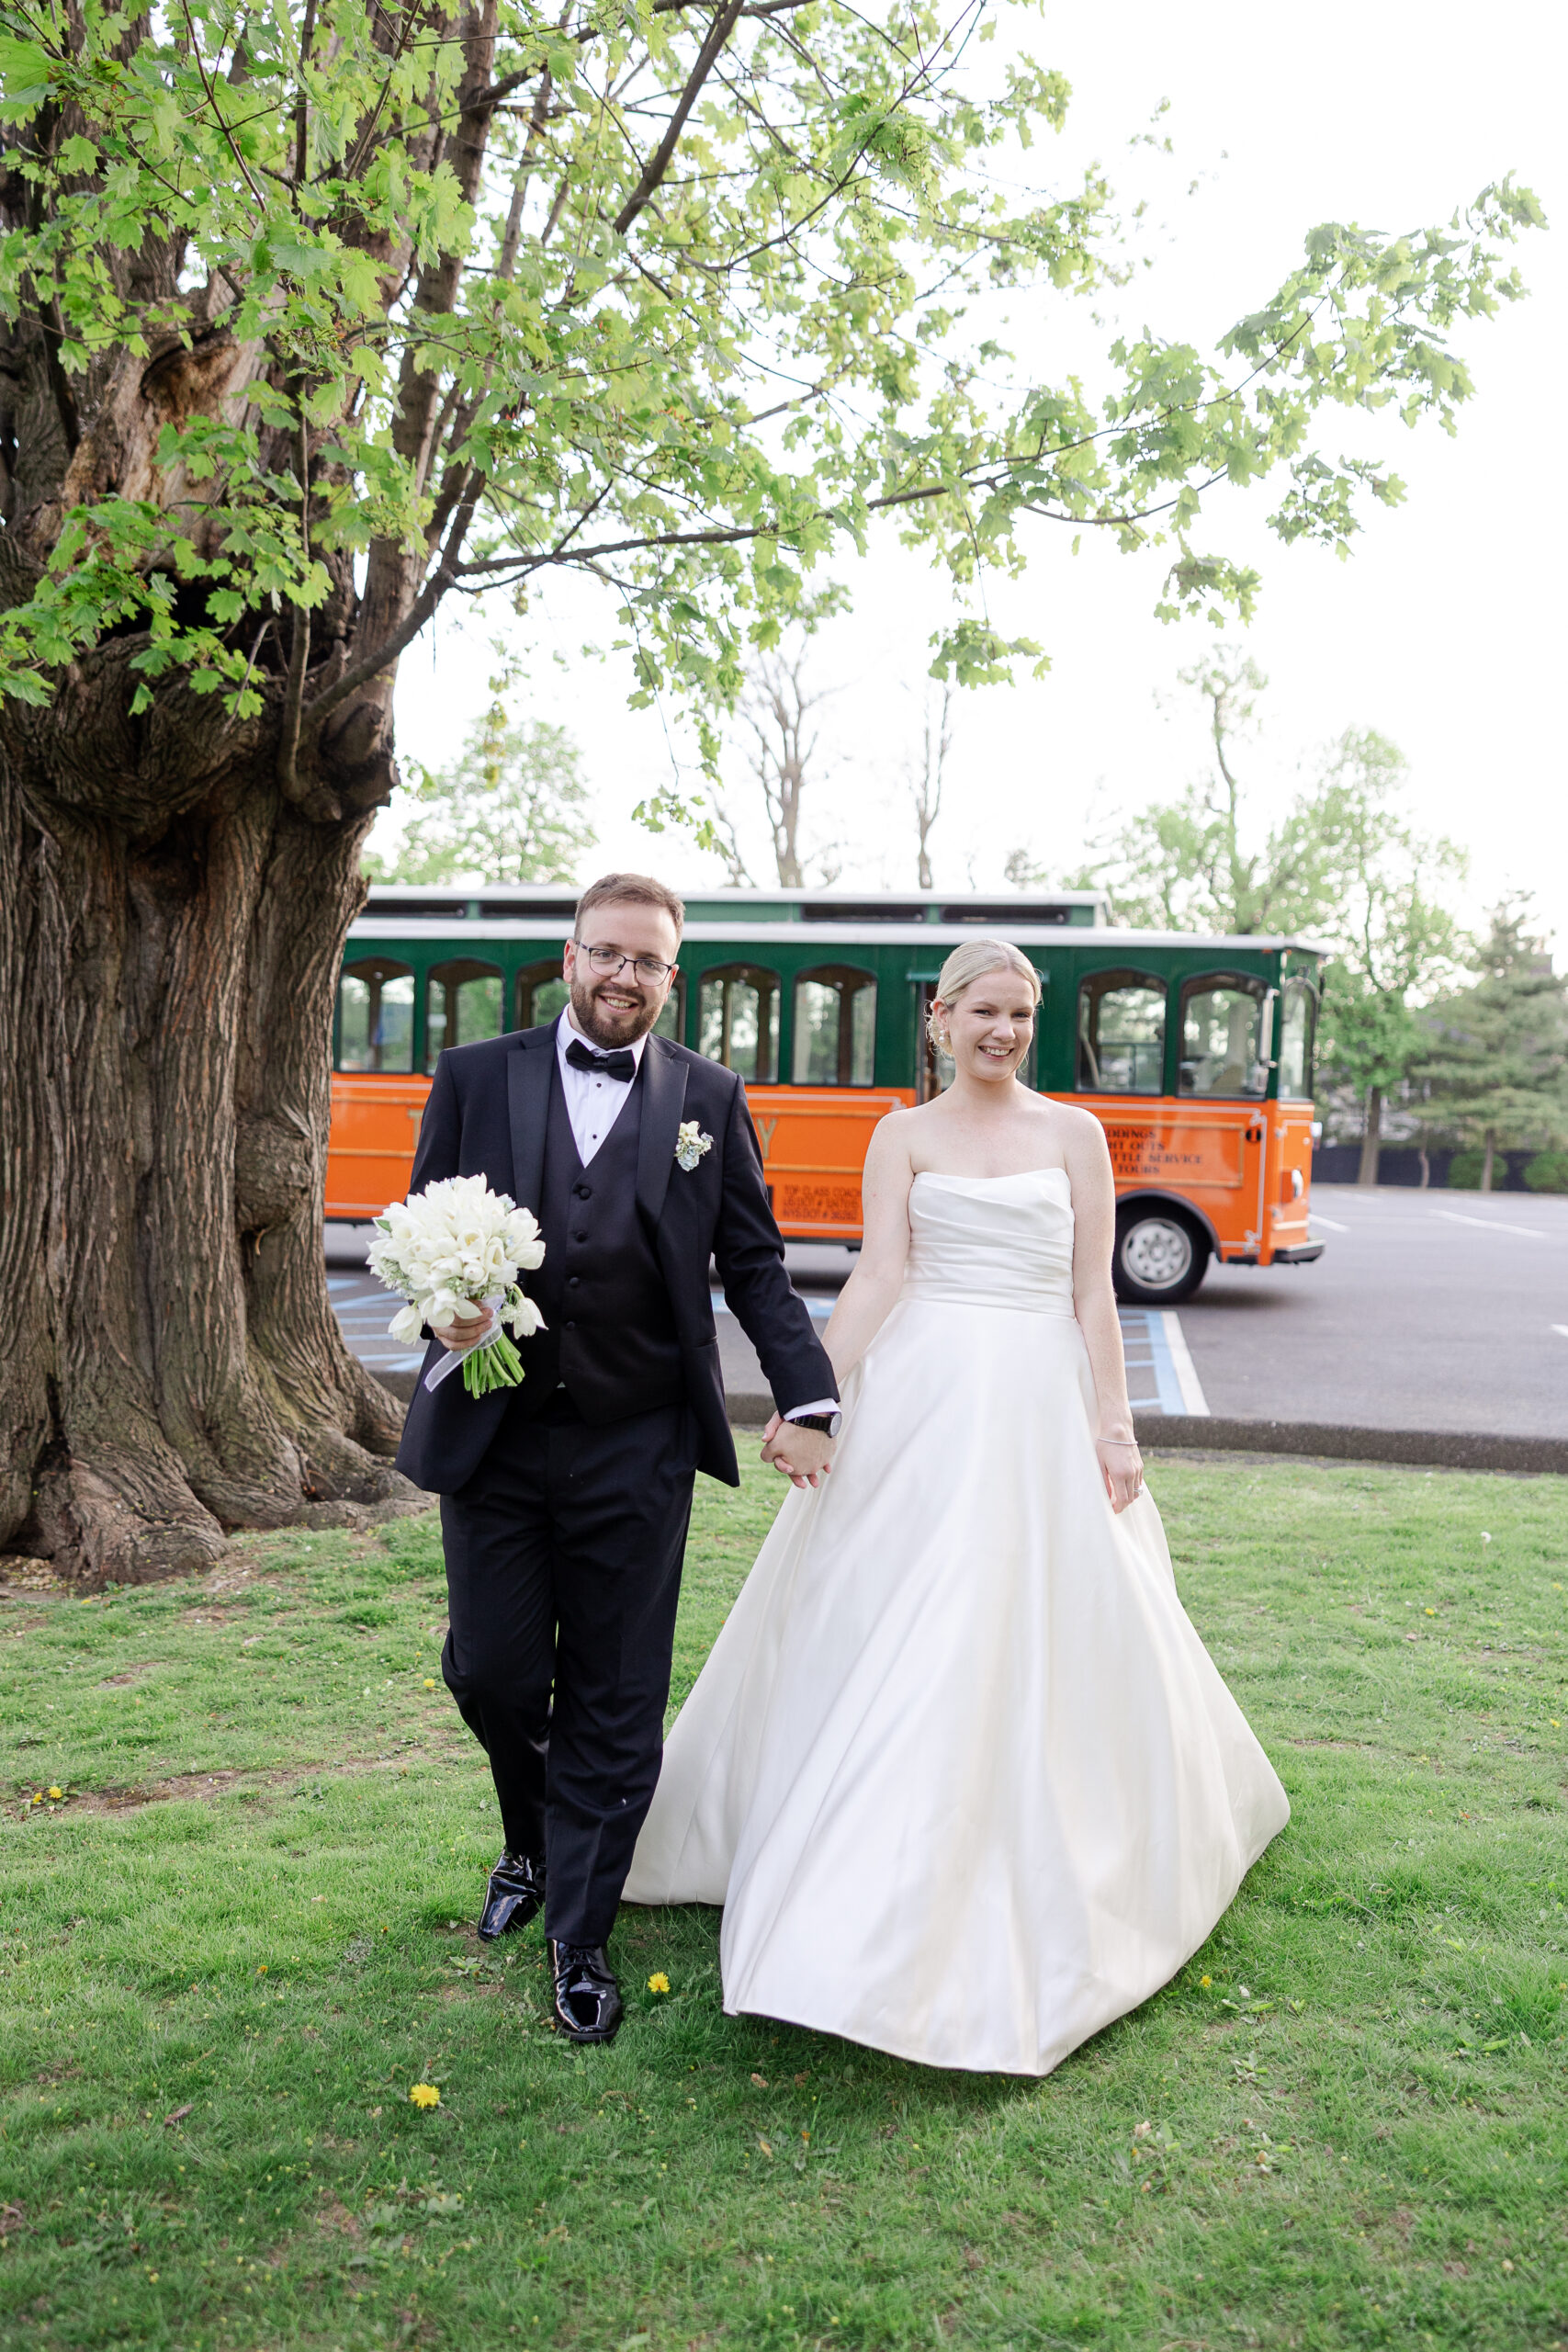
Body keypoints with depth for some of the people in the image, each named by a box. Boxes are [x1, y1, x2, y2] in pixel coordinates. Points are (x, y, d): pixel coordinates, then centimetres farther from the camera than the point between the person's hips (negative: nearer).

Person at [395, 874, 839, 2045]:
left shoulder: (710, 1098, 5)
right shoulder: (476, 1077, 5)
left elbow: (754, 1265, 6)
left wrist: (808, 1399, -3)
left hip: (635, 1451, 0)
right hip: (492, 1434, 1)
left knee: (615, 1703, 6)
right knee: (491, 1671, 9)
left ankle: (580, 1938, 22)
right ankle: (531, 1846, 40)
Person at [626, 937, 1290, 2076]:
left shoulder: (1075, 1134, 7)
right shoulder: (904, 1135, 6)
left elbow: (1093, 1292, 4)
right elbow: (877, 1274, -3)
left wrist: (1112, 1421, -2)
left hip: (1038, 1402, 0)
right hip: (921, 1396, 0)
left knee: (1051, 1631, 3)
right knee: (884, 1626, 2)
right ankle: (869, 1876, 18)